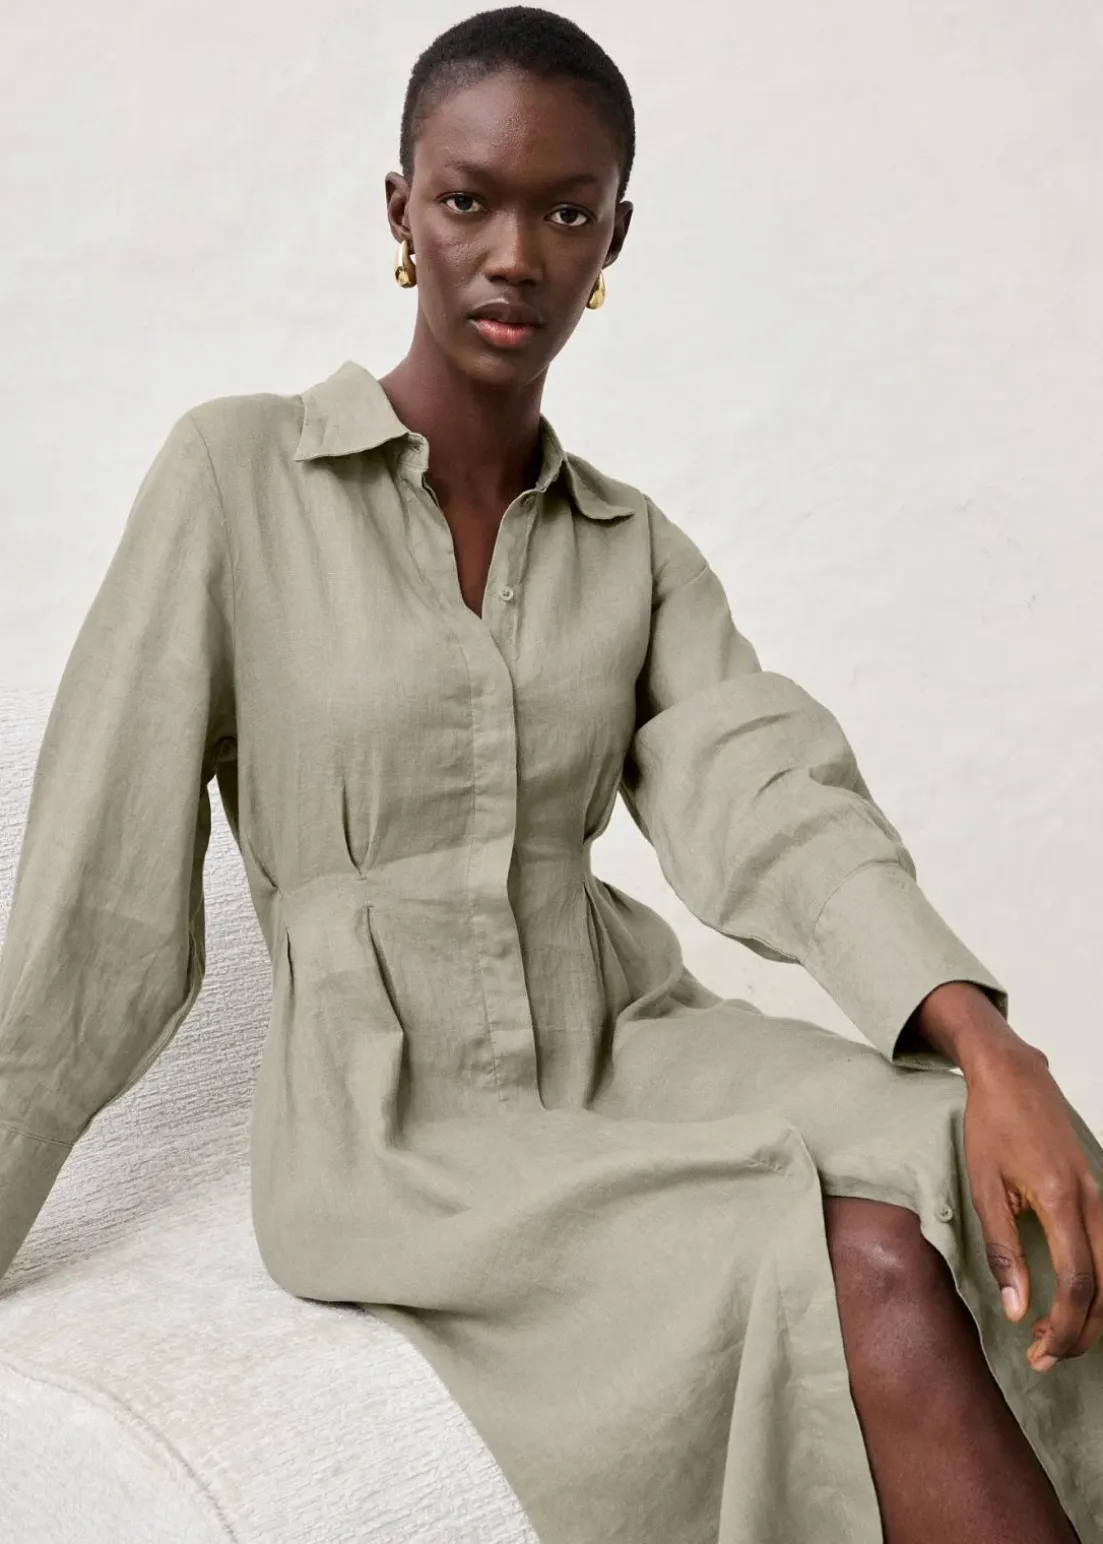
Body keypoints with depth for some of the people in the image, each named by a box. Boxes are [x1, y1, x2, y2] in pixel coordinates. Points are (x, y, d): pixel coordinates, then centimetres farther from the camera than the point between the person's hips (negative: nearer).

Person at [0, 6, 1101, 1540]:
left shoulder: (639, 551, 7)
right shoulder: (237, 473, -5)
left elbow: (769, 806, -10)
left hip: (624, 1049, 4)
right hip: (388, 1119, -4)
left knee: (912, 1199, -27)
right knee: (873, 1286, -26)